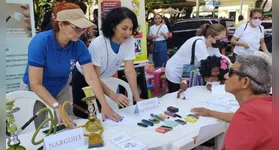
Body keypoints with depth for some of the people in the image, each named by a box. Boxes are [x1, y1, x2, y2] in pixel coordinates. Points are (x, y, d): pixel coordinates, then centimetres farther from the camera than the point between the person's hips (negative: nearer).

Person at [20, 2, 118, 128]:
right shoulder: (40, 42, -30)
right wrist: (57, 107, -38)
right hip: (34, 91, -3)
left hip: (61, 90, 4)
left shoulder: (79, 46, -18)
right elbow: (35, 84, -29)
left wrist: (104, 105, -27)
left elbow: (91, 78, -19)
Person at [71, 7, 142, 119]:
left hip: (104, 79, 4)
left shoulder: (129, 41, -21)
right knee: (84, 116, 2)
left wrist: (137, 98, -29)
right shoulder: (97, 44, -33)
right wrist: (113, 96, -44)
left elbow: (130, 70, -20)